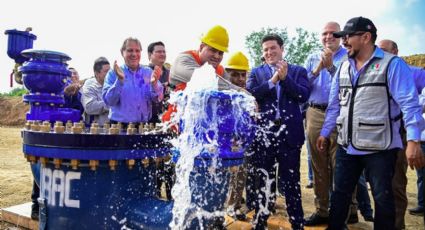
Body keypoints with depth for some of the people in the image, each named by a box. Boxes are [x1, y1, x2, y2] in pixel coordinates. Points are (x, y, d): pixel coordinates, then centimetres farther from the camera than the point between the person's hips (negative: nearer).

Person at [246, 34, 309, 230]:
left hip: (289, 133, -1)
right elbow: (249, 95, -8)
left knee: (291, 180, 8)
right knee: (263, 180, 12)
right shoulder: (256, 72, 9)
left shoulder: (298, 71, 7)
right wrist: (272, 81, -15)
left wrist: (285, 78, -15)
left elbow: (304, 96, -7)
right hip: (263, 133, 1)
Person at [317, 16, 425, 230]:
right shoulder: (343, 67, 11)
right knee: (340, 194, 14)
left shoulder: (392, 64, -8)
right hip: (346, 146, 6)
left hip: (379, 147, -5)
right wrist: (325, 132, 16)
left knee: (382, 198, 10)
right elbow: (334, 104, 15)